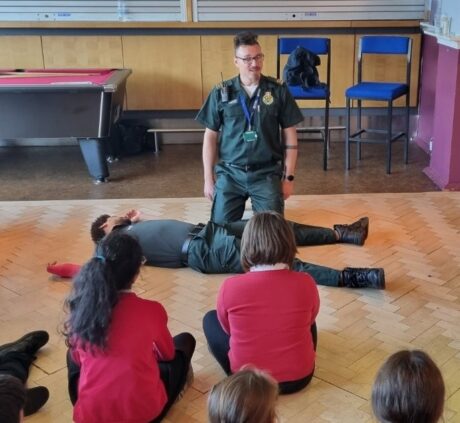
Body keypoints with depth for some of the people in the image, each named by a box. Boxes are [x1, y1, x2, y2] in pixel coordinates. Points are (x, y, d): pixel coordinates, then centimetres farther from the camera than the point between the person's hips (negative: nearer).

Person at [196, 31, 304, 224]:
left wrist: (289, 177, 1)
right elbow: (210, 137, 4)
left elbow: (290, 135, 3)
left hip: (267, 173, 0)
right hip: (229, 173, 1)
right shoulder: (221, 93, 0)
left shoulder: (278, 90, -1)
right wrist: (208, 178, 3)